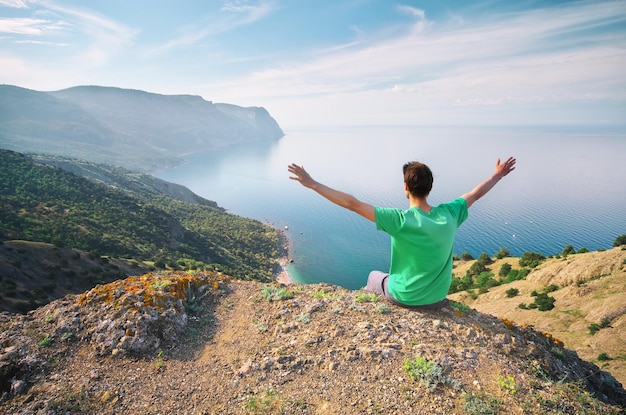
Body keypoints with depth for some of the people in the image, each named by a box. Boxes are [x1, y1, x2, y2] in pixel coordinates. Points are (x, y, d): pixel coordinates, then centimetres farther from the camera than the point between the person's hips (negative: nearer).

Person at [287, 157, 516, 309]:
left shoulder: (400, 220, -29)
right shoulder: (449, 214, -16)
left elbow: (352, 203, -31)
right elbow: (475, 194, 4)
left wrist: (312, 184, -27)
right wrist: (497, 176, 22)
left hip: (405, 297, -3)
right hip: (438, 299, 4)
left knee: (374, 277, 29)